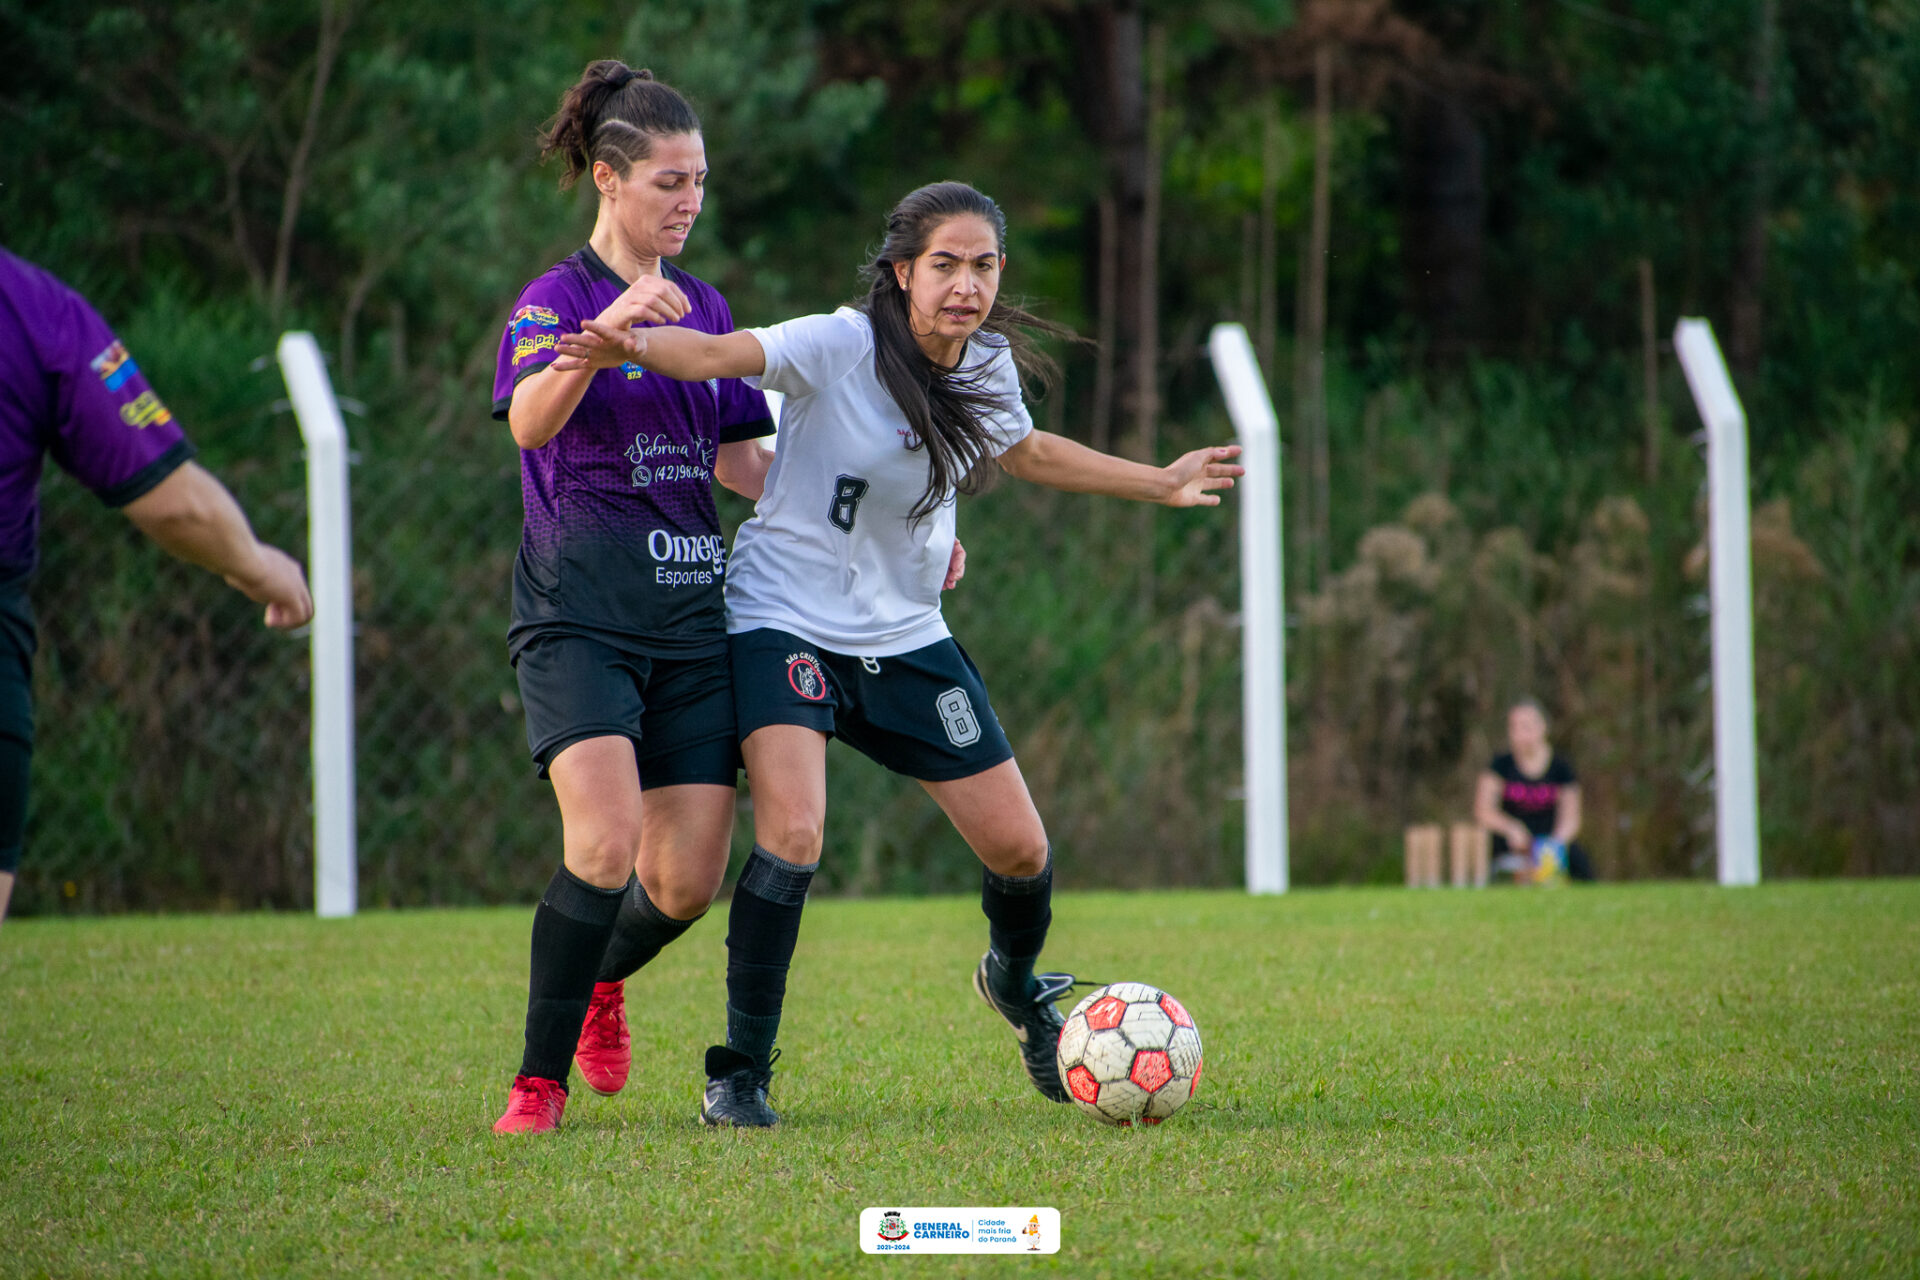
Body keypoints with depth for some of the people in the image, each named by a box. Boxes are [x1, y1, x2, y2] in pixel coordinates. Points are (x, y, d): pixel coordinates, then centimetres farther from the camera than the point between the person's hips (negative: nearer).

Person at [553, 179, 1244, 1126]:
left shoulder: (988, 364, -1)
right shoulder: (841, 346, -20)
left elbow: (1024, 450, 21)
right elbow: (721, 356, -36)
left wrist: (1162, 485, 26)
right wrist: (630, 347, -57)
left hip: (906, 637, 6)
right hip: (786, 620, -6)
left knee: (1019, 848, 5)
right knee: (793, 835, -25)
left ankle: (1016, 983, 41)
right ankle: (741, 1074, -8)